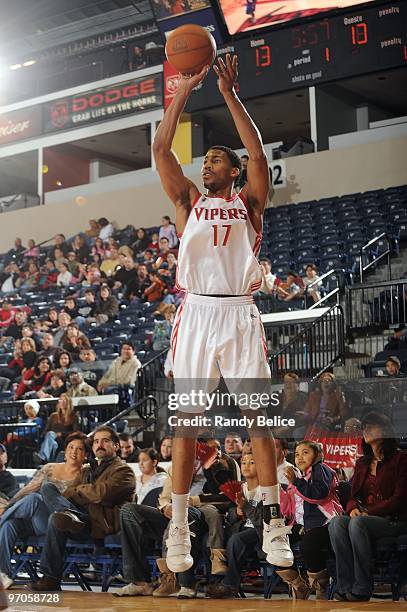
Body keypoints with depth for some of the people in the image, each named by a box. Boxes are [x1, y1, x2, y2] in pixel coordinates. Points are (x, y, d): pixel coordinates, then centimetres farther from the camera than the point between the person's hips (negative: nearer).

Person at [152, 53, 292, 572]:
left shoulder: (248, 202, 12)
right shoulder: (188, 201, 16)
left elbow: (257, 153, -5)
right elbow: (160, 149, 4)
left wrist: (230, 93, -6)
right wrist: (183, 91, 1)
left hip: (240, 315, -1)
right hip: (196, 313, 1)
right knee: (186, 421, -1)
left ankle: (273, 523, 1)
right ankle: (178, 527, 4)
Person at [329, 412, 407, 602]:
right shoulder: (362, 463, 21)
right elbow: (354, 496, 17)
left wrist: (367, 513, -16)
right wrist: (353, 508, -8)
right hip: (363, 517, 6)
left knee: (358, 523, -35)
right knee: (337, 522, -27)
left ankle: (362, 588, -30)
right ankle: (345, 586, -32)